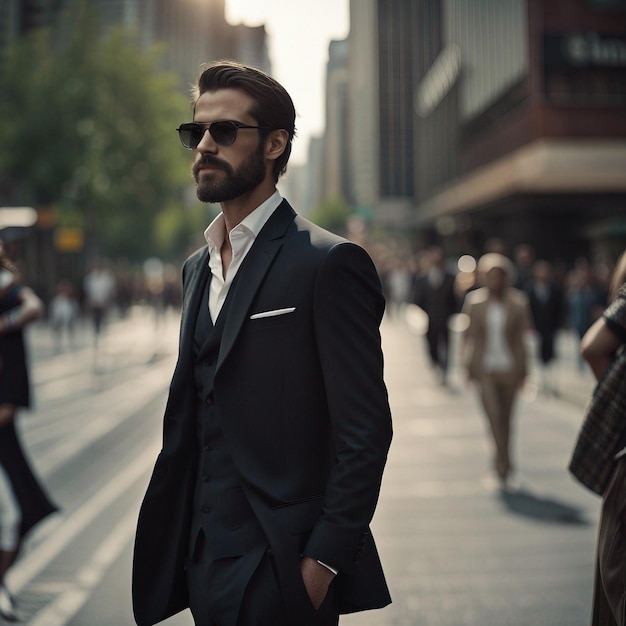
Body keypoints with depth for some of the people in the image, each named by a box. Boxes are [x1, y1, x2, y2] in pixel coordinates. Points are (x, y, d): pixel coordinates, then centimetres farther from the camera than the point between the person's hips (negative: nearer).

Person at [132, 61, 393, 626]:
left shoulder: (330, 263, -12)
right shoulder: (198, 267, 12)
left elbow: (366, 430, -15)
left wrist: (324, 560, -17)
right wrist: (168, 544, 11)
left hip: (279, 568, -7)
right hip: (202, 558, 7)